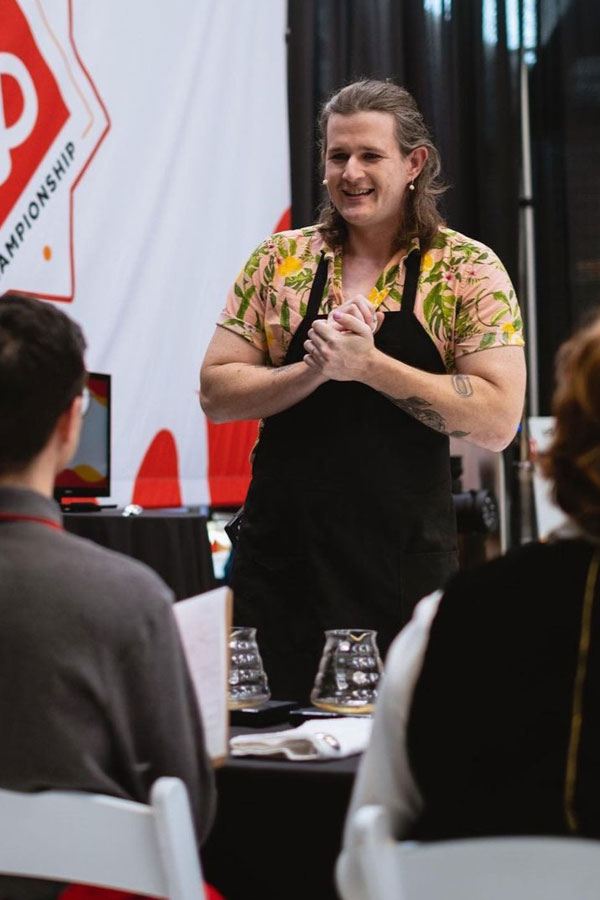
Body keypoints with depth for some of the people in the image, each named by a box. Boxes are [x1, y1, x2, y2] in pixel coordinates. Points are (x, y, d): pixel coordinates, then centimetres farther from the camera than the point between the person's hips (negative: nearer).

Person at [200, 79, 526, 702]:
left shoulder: (470, 271, -1)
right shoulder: (279, 260, 6)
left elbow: (497, 421, -10)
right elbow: (215, 394, 2)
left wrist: (370, 365, -16)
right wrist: (316, 370, -14)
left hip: (408, 566, -2)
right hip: (280, 562, 2)